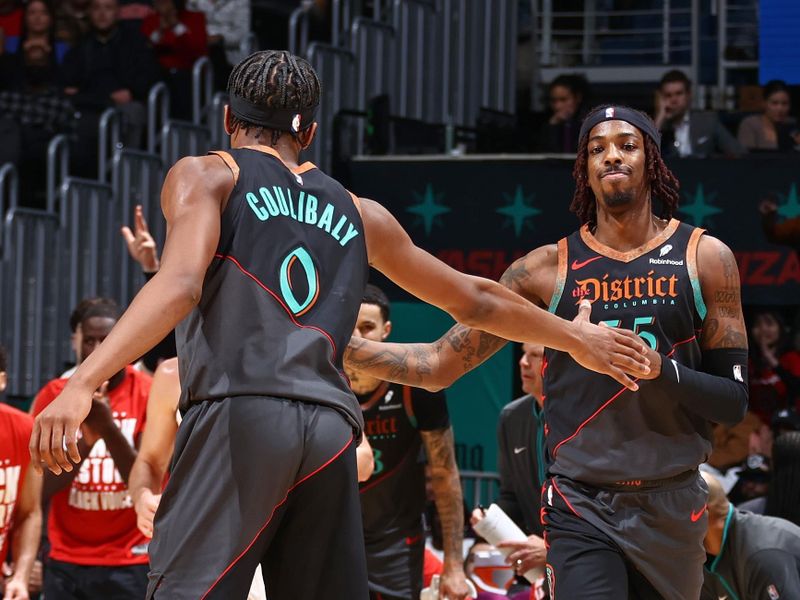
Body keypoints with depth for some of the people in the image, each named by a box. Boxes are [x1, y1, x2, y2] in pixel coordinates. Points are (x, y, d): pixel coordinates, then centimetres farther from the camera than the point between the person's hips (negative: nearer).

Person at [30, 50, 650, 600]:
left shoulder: (207, 175, 12)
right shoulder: (360, 213, 25)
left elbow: (180, 284, -8)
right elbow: (477, 301, 32)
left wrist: (83, 382, -18)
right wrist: (576, 336, 48)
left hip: (240, 413, -5)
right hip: (332, 428, 5)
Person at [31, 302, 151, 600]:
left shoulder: (149, 395, -3)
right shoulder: (54, 395, 3)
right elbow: (41, 488, -3)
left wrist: (109, 429, -25)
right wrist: (85, 440, -21)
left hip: (130, 563, -2)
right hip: (65, 563, 2)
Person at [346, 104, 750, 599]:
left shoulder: (705, 257, 1)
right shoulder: (547, 269, 1)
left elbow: (735, 403, 0)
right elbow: (439, 366, 1)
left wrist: (663, 370, -18)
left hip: (672, 506, 2)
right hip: (582, 508, -1)